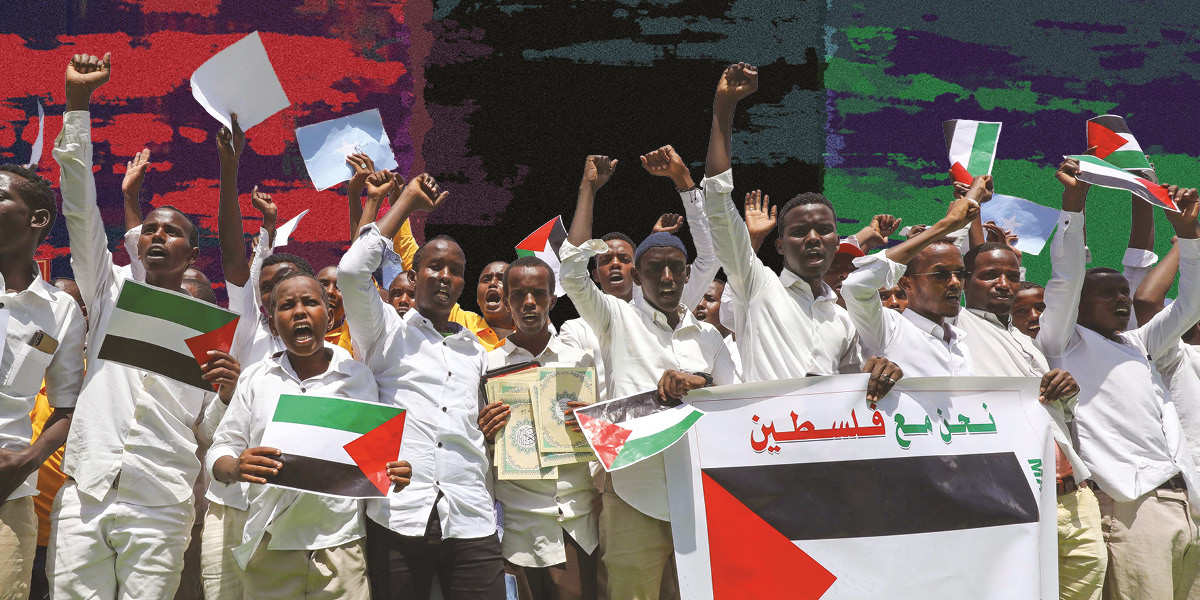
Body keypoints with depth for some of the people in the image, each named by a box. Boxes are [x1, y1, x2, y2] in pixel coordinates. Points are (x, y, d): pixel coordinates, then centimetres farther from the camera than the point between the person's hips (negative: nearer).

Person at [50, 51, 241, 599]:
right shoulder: (112, 291, 17)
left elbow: (209, 431, 12)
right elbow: (80, 208, 8)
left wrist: (229, 393, -12)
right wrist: (77, 102, 2)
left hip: (159, 508, -1)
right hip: (83, 495, 1)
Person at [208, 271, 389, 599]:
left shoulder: (359, 376, 7)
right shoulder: (255, 379, 8)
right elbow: (219, 452, 7)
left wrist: (394, 473, -12)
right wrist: (235, 468, -17)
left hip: (341, 547, -1)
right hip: (269, 548, 1)